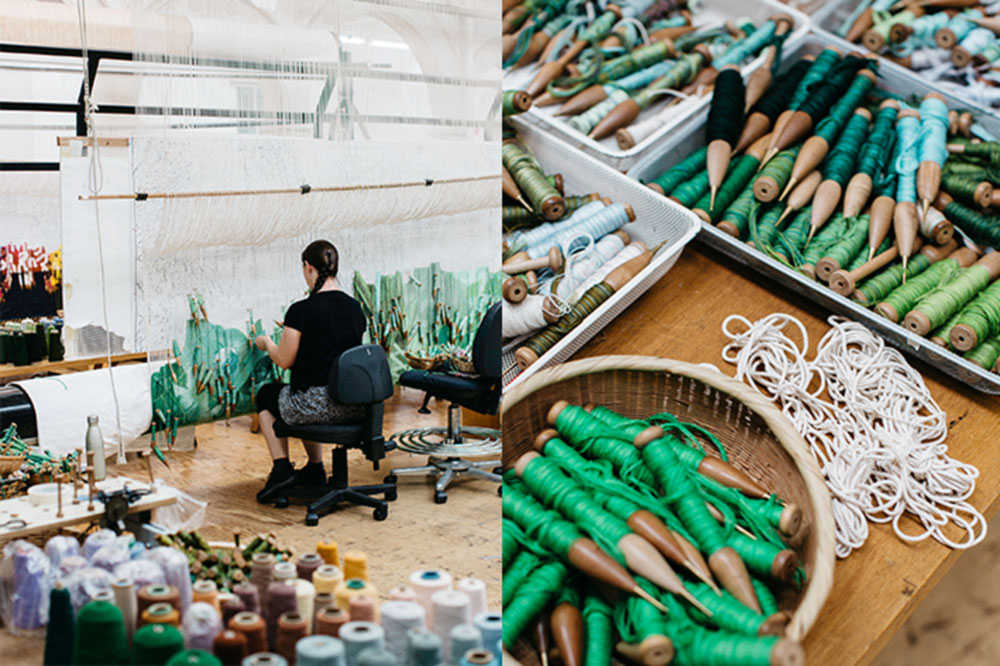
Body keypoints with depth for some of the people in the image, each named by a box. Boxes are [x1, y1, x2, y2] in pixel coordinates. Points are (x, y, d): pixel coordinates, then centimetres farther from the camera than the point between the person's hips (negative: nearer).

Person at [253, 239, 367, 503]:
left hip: (316, 406, -6)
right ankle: (315, 470, 39)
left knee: (266, 395, 25)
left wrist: (266, 342, 15)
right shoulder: (355, 308, 5)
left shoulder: (301, 311, -14)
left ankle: (281, 469, 17)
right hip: (354, 407, 6)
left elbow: (284, 361, -6)